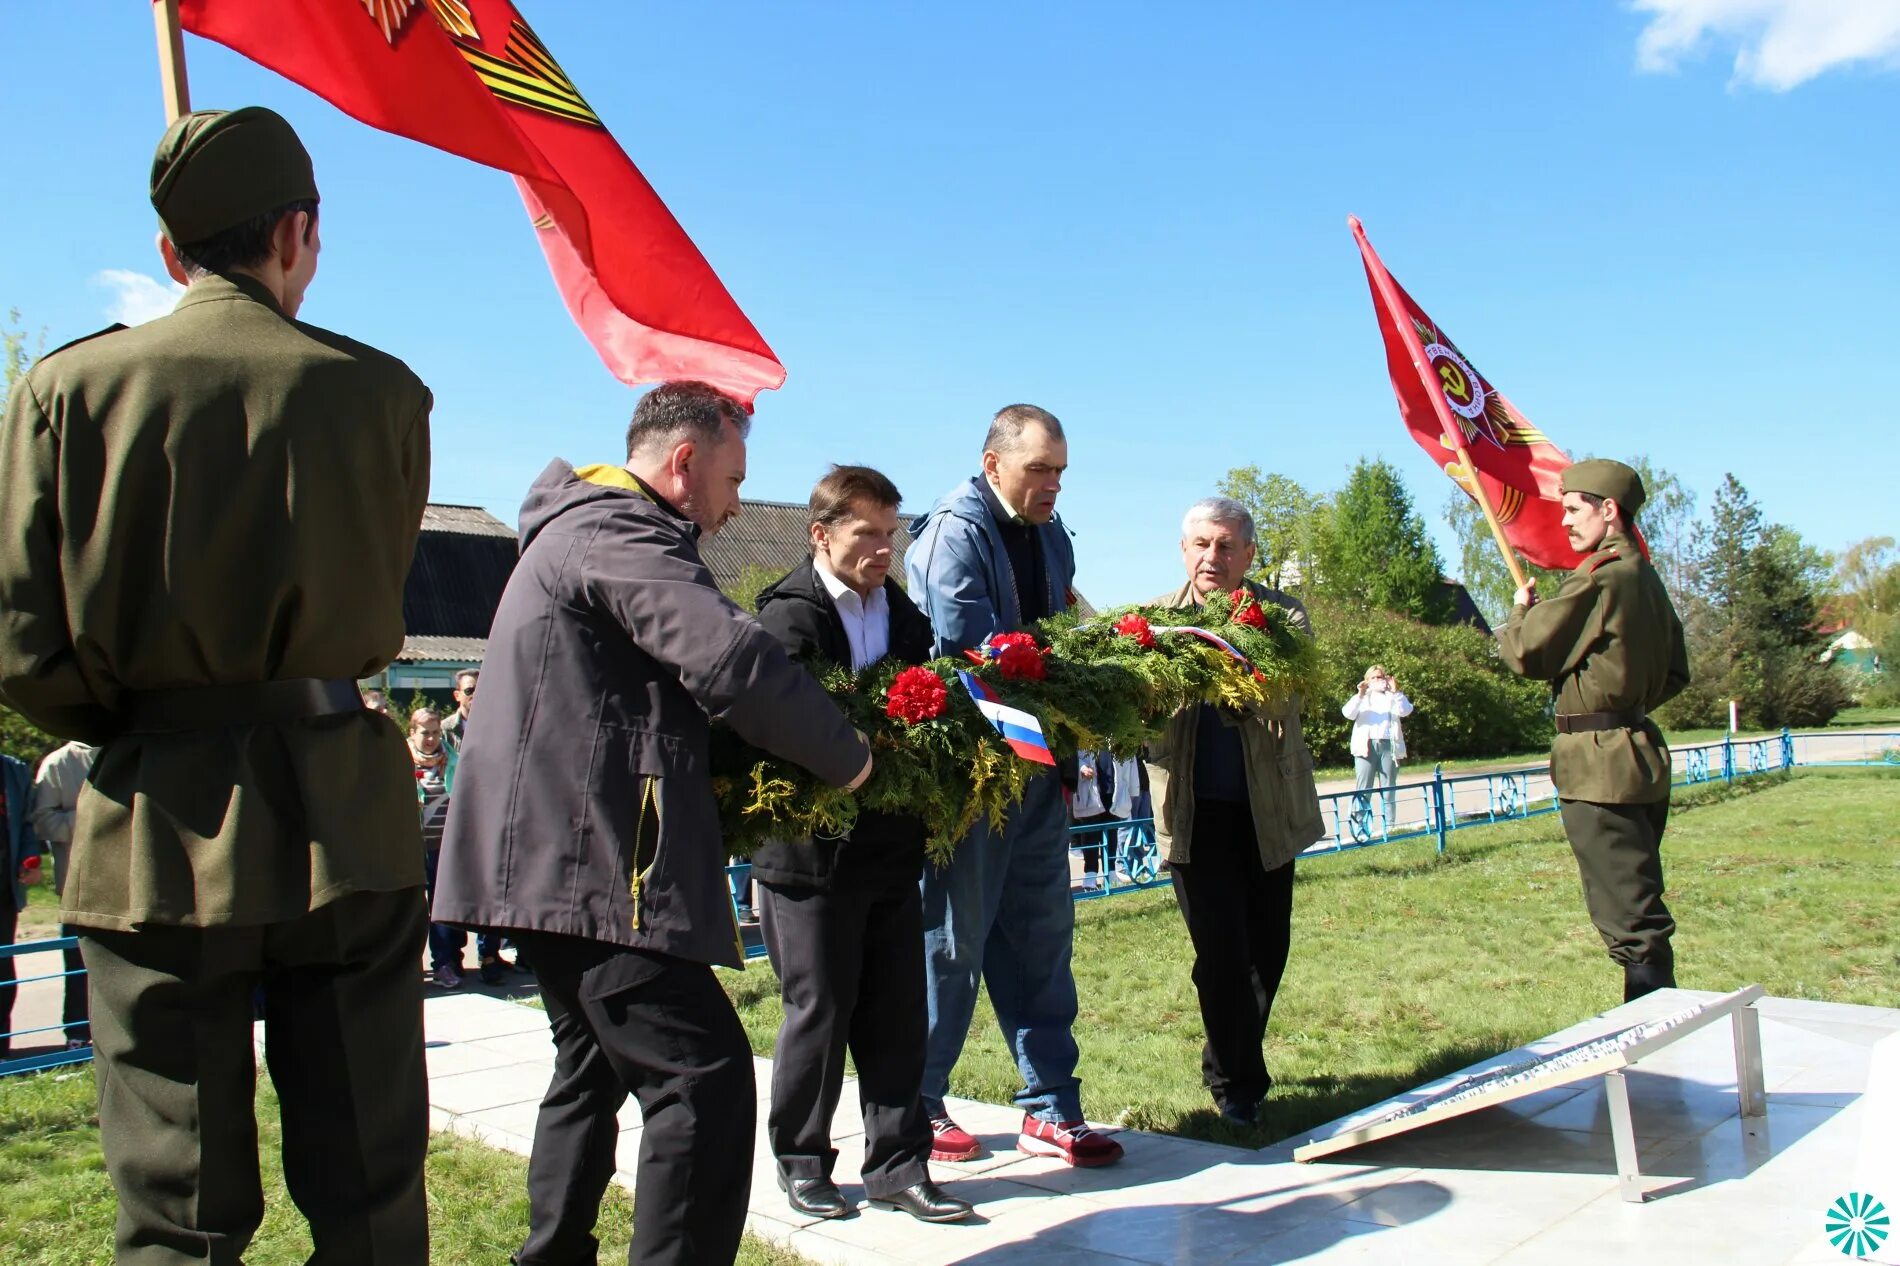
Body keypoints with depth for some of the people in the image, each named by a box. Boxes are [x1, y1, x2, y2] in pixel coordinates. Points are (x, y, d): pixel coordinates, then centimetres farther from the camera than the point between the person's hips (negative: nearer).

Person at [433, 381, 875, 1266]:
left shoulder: (579, 527, 22)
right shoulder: (617, 534, -13)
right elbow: (735, 662, -23)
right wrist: (849, 756, -11)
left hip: (558, 859, 12)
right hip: (592, 862, -12)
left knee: (597, 1068, 22)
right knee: (706, 1077, -12)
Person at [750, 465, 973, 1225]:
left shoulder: (904, 613, 9)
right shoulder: (789, 618, -11)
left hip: (892, 850, 6)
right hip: (810, 852, -6)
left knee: (898, 1012, 10)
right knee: (820, 1011, 6)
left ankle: (896, 1162, 22)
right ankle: (801, 1161, 24)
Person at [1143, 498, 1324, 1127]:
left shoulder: (1282, 615, -1)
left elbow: (1288, 695, -19)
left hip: (1269, 809, 2)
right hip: (1194, 813, -2)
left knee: (1268, 950, 13)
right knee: (1222, 955, -5)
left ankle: (1232, 1067, 36)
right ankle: (1238, 1084, 15)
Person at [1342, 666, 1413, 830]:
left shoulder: (1392, 697, 17)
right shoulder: (1361, 697, 15)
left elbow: (1405, 711, -2)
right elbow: (1348, 713, -3)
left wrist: (1396, 691, -15)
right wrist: (1360, 695, -16)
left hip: (1389, 746, 1)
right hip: (1366, 746, -1)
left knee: (1389, 789, 3)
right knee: (1363, 790, -6)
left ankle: (1390, 827, 5)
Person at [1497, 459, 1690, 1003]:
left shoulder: (1600, 575, -15)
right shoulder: (1645, 576, 15)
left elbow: (1527, 653, -13)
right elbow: (1675, 674, 22)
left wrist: (1519, 612, 5)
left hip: (1599, 765, -10)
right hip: (1640, 753, 10)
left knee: (1631, 922, -6)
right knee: (1638, 912, 18)